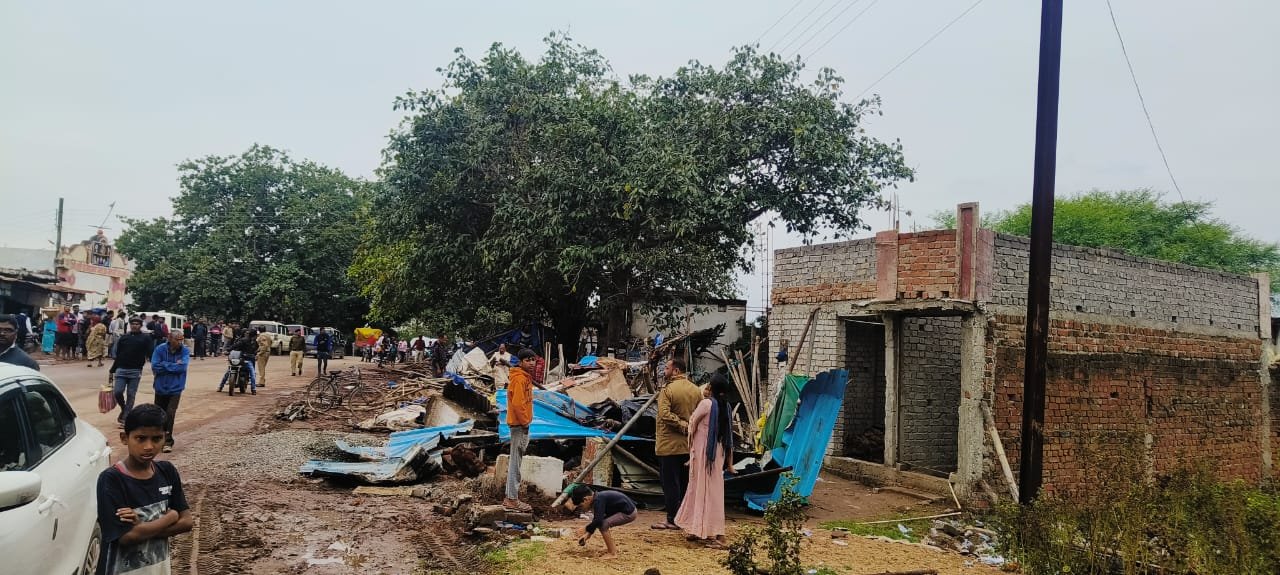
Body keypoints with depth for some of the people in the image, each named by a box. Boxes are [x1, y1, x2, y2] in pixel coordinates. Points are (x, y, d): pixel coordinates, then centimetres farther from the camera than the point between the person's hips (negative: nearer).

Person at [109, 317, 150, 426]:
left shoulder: (145, 338, 3)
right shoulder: (124, 338, 11)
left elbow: (150, 354, -5)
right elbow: (117, 356, 16)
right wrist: (111, 371, 16)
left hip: (135, 372, -2)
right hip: (121, 370, 2)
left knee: (131, 396, 1)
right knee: (117, 392, -8)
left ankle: (125, 418, 10)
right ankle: (123, 409, 20)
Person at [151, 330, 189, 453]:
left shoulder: (185, 351, -7)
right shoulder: (160, 350, -8)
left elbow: (183, 366, -20)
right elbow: (155, 367, -17)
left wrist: (165, 365, -15)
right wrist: (174, 366, -16)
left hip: (175, 388, -1)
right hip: (161, 388, 1)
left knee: (170, 414, -10)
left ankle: (168, 441, -3)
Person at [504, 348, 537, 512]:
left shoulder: (525, 377, 15)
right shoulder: (519, 379, -17)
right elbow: (517, 403, -23)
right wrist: (525, 422, -16)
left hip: (522, 424, 10)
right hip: (519, 424, -10)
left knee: (516, 461, 14)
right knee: (516, 462, -5)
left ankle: (511, 497, 22)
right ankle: (512, 500, 0)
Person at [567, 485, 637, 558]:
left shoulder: (598, 500, -23)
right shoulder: (597, 498, 6)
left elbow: (598, 521, -29)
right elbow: (596, 520, 17)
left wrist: (586, 529, -16)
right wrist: (588, 533, 11)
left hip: (629, 513, -10)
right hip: (626, 510, 10)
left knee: (603, 525, -18)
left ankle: (612, 553, -7)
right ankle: (612, 547, 29)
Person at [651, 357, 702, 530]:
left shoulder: (668, 390, -14)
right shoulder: (697, 390, 6)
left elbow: (664, 414, -25)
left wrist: (682, 425, -18)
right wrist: (689, 427, 8)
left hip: (669, 445, -6)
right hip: (690, 446, 7)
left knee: (670, 484, 1)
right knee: (686, 484, 15)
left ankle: (673, 520, 5)